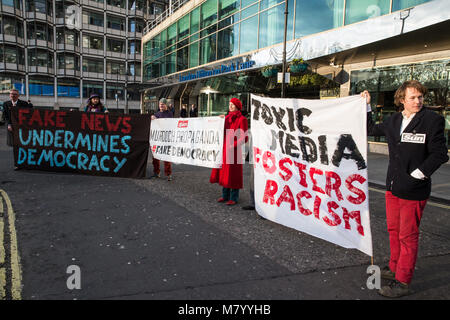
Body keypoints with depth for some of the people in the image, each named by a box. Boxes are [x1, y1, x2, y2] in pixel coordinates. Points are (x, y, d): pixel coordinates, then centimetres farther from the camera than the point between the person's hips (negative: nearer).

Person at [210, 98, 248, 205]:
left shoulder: (242, 119, -7)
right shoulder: (227, 118, 13)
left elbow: (244, 137, -12)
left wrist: (234, 145, -19)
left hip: (233, 150, -7)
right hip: (224, 148, 7)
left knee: (233, 173, -1)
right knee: (224, 171, 12)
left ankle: (234, 198, 10)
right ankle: (225, 195, 24)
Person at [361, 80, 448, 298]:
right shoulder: (393, 121, 8)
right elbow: (371, 130, 25)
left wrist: (416, 175, -14)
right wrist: (366, 105, 19)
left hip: (413, 190, -6)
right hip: (393, 186, 6)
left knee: (408, 236, 2)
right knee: (394, 230, 18)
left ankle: (402, 282, 14)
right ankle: (395, 268, 37)